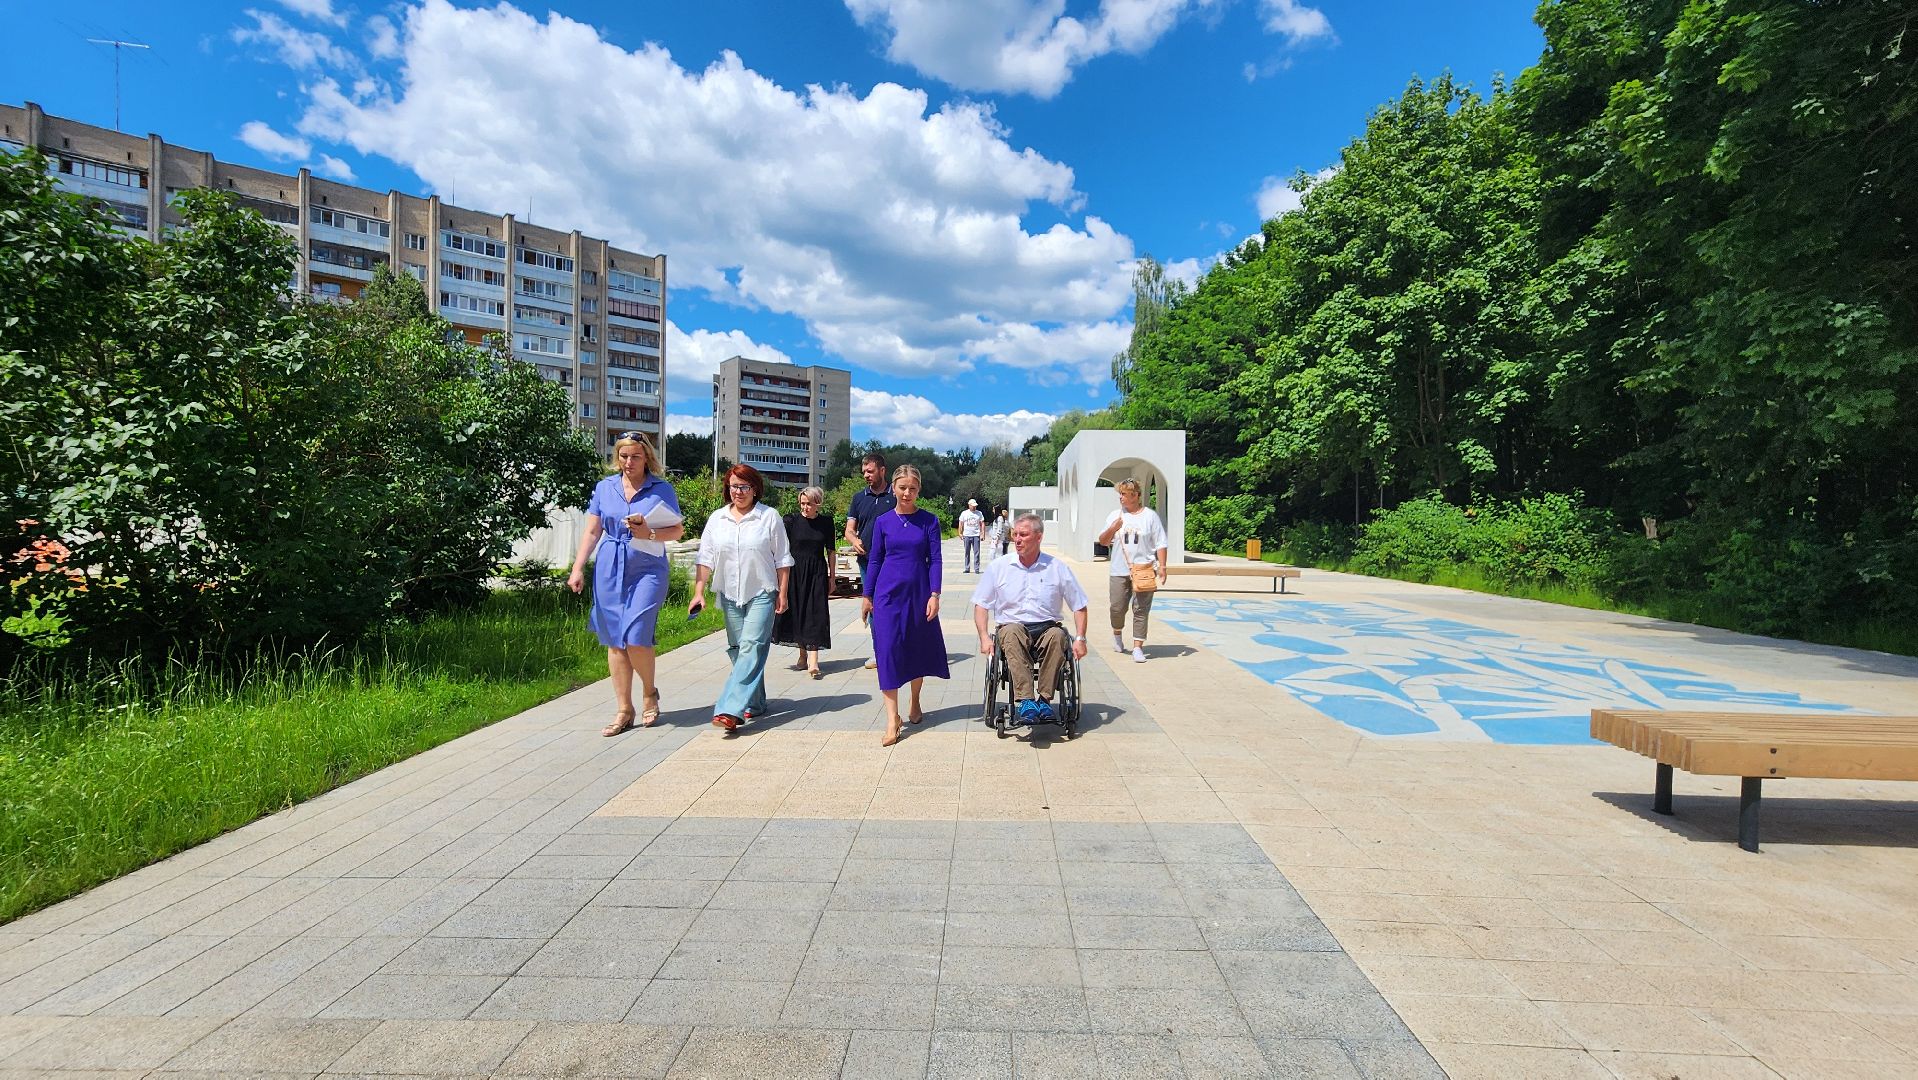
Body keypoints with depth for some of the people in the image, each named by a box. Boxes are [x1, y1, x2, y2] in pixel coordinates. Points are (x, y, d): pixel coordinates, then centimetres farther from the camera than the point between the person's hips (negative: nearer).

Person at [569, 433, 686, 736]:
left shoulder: (662, 489, 2)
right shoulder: (604, 488, 9)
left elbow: (678, 531, 2)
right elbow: (592, 532, 11)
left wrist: (649, 534, -15)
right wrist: (577, 568, 5)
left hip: (647, 570, -3)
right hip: (609, 570, 3)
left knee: (635, 637, -14)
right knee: (614, 641, 5)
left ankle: (649, 692, 15)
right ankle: (624, 711, 15)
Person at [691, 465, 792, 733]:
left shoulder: (770, 517, -2)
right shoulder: (717, 518, 8)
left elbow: (782, 559, 0)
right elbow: (705, 558, 7)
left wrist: (782, 594, -2)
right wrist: (698, 592, -2)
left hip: (762, 593, -4)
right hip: (730, 595, 4)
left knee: (751, 648, -14)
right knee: (738, 650, 8)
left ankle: (730, 710, -19)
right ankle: (754, 704, 21)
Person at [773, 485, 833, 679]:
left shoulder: (825, 523, 2)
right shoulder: (791, 520, -3)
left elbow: (830, 551, 9)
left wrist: (831, 577, 9)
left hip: (817, 573, 0)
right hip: (795, 571, 0)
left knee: (815, 613, -6)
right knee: (796, 612, 6)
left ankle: (813, 661, -10)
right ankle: (803, 656, 21)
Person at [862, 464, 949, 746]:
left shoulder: (928, 520, 0)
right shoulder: (883, 522, 3)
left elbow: (935, 560, -2)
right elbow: (875, 561, 8)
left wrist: (934, 595, -10)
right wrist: (867, 595, 7)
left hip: (919, 593, 0)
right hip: (888, 594, 0)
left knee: (918, 649, 11)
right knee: (888, 651, -6)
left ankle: (915, 704, 33)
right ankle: (892, 720, -3)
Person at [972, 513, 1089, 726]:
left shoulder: (1057, 568, 7)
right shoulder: (998, 566, 8)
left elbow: (1079, 606, 10)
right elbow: (981, 604, 7)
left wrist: (1080, 639, -3)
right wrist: (984, 637, -7)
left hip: (1047, 627, 0)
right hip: (1012, 627, 0)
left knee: (1058, 635, -34)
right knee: (1011, 632, -35)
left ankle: (1044, 699, -27)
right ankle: (1026, 701, -39)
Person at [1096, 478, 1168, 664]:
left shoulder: (1150, 516, 3)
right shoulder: (1115, 516, 10)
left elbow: (1160, 544, 3)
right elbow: (1103, 541, 10)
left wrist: (1162, 567, -6)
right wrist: (1112, 529, -9)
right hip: (1120, 571, 2)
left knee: (1140, 610, -3)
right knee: (1117, 608, 4)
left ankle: (1137, 648, 2)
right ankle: (1117, 633, 34)